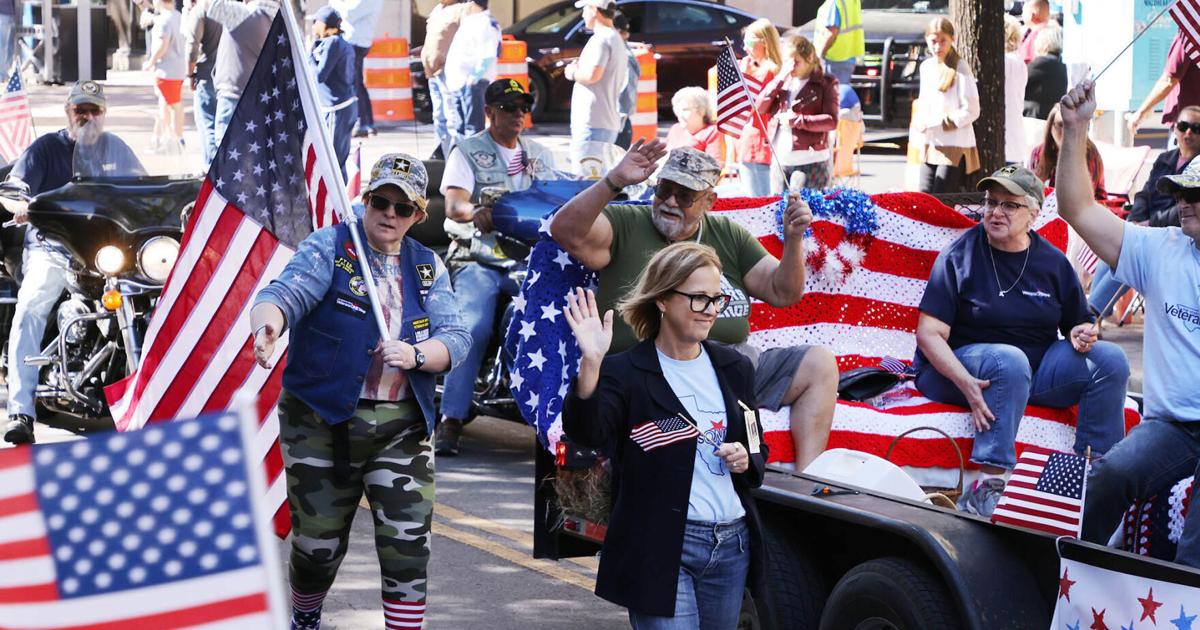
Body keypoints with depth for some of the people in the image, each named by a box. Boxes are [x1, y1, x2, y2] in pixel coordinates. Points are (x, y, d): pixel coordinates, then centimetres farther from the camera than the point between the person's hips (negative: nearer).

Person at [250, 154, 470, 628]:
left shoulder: (428, 268, 8)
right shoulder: (328, 247, -5)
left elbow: (455, 338, 1)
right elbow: (286, 293, -23)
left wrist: (416, 355, -21)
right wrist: (267, 327, -46)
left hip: (403, 426, 3)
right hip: (322, 423, -3)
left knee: (408, 544, -6)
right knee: (319, 543, 7)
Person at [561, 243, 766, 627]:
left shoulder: (734, 369, 11)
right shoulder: (626, 373, -7)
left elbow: (759, 452, 21)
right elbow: (587, 434, -25)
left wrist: (746, 461, -2)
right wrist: (591, 364, -39)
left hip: (731, 546, 6)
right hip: (661, 550, -6)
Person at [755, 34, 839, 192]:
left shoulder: (826, 83, 0)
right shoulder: (781, 82, 14)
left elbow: (832, 121, -10)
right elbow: (759, 108, 3)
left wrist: (797, 120, -17)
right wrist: (780, 79, -5)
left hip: (811, 162, -5)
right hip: (780, 161, 5)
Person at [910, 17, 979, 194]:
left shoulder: (960, 68, -9)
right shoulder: (926, 67, 12)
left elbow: (971, 111, -11)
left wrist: (937, 124, -14)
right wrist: (917, 130, 6)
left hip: (955, 147, -7)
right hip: (929, 146, 7)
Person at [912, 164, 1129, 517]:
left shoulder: (1053, 262, 7)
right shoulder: (960, 255, -5)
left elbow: (1078, 326, 16)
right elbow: (929, 333, -12)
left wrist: (1081, 335, -11)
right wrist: (966, 382, -27)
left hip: (1037, 370, 5)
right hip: (964, 365, -4)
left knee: (1110, 358, -16)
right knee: (1011, 359, -37)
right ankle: (990, 485, -40)